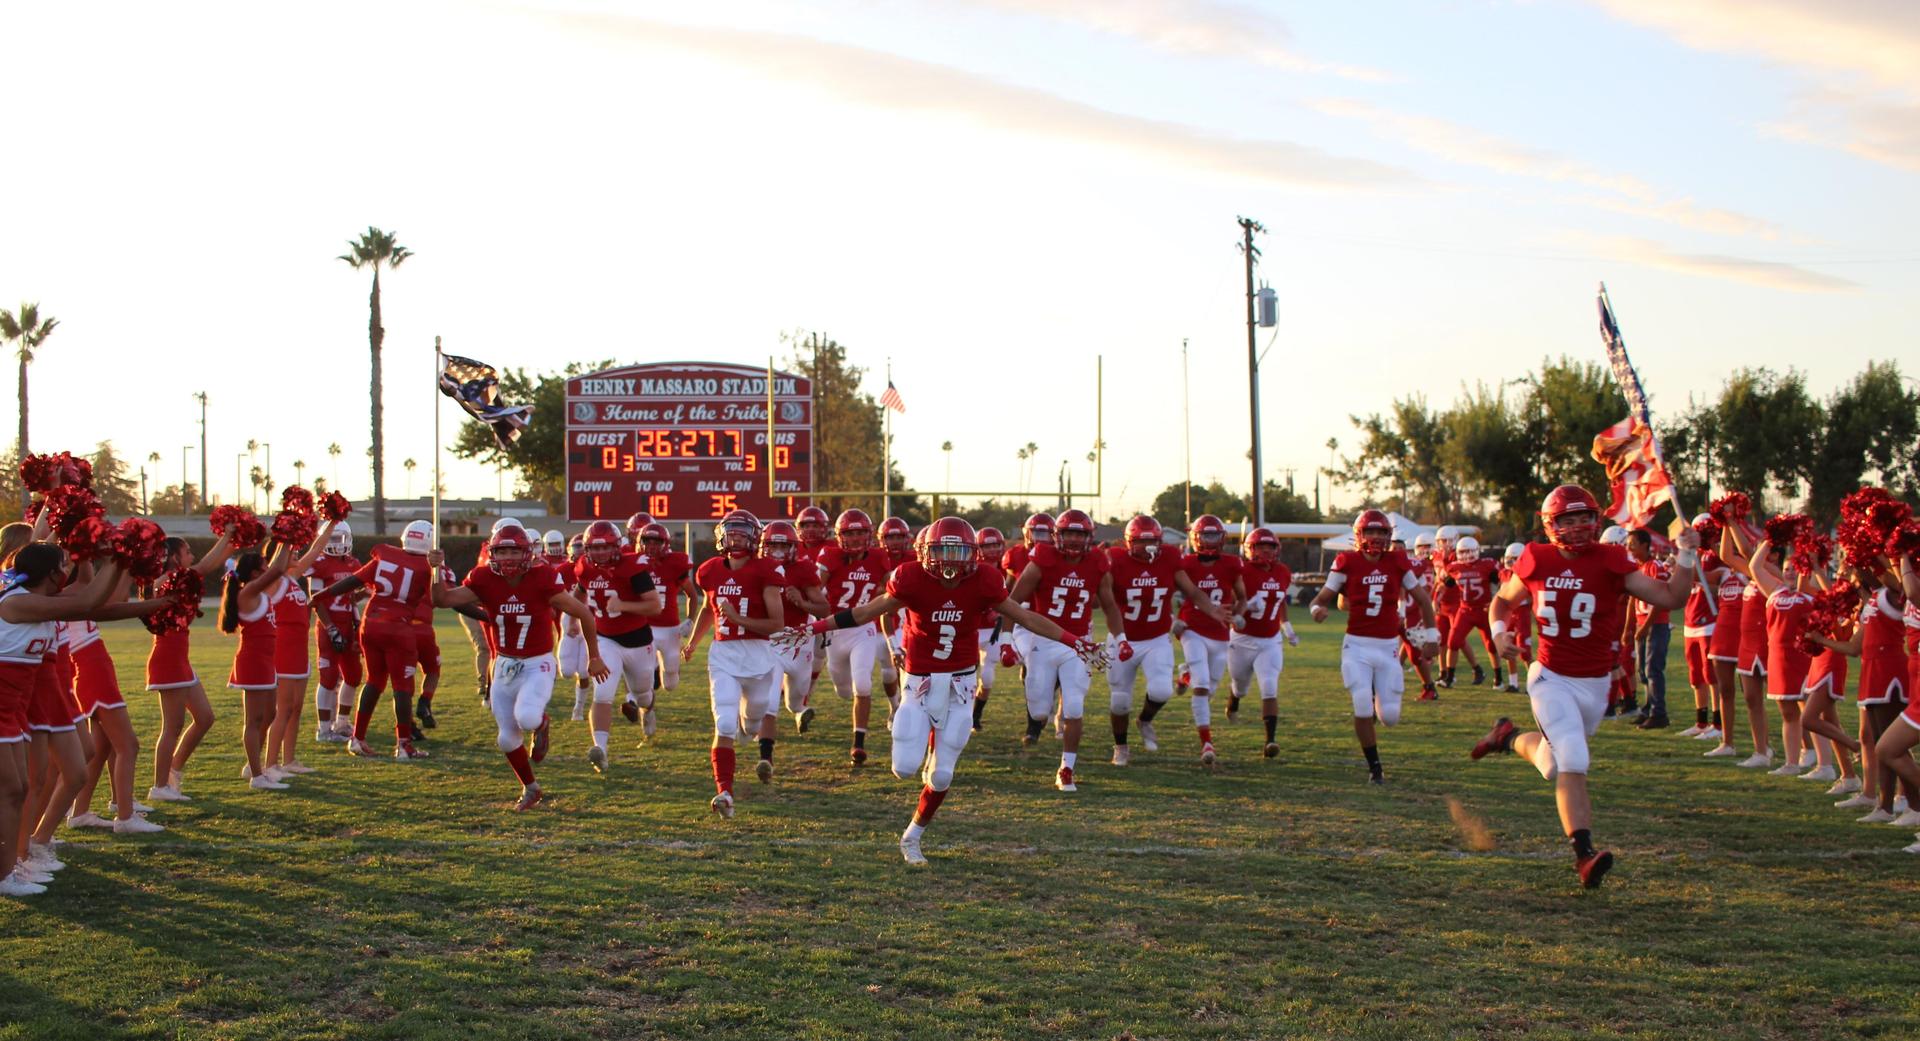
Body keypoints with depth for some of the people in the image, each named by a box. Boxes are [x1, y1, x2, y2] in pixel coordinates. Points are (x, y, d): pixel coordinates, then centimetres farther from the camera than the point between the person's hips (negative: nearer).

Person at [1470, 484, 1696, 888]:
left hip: (1593, 686, 2)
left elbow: (1671, 599, -10)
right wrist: (1499, 633, -4)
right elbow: (1502, 600, 15)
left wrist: (1687, 557, -21)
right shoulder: (1536, 562, -3)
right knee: (1572, 764, -18)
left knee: (1553, 760, 13)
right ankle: (1584, 853, -20)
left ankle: (1510, 737, 43)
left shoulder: (1610, 563, -6)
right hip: (1551, 679, -2)